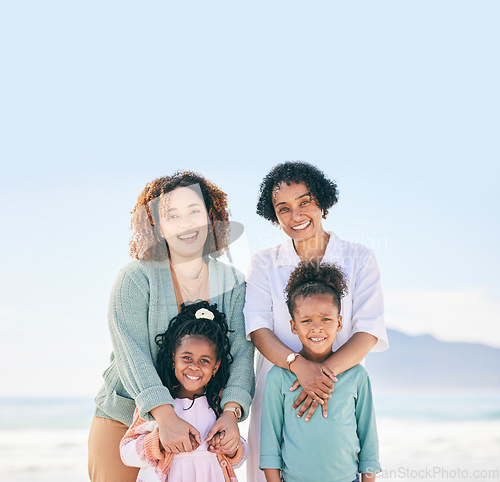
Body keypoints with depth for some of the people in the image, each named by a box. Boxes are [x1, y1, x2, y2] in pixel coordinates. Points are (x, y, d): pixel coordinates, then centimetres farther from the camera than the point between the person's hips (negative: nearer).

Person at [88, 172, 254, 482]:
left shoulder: (232, 284, 3)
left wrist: (231, 411, -24)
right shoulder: (136, 278, -8)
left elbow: (242, 351, -6)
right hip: (124, 423, -2)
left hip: (196, 430, 2)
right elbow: (131, 354, -18)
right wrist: (165, 416, -31)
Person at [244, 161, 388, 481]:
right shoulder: (264, 264, 6)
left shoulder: (359, 259, 2)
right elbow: (258, 329, -5)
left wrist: (327, 371, -23)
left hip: (341, 392, 0)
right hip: (278, 393, 1)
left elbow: (369, 332, -6)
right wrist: (299, 364, -24)